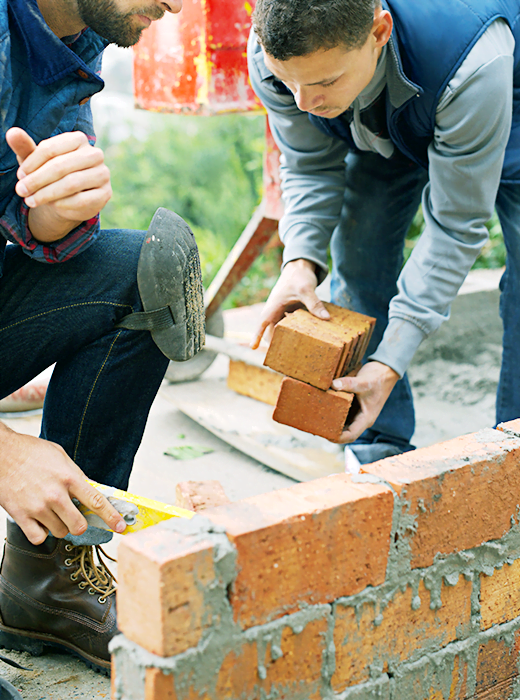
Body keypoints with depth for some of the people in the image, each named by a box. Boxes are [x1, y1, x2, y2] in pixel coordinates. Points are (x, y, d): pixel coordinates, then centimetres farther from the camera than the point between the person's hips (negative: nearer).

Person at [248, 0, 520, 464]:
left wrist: (390, 362, -39)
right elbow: (311, 166, -15)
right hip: (382, 128, 4)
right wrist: (300, 260, -34)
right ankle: (379, 454, 6)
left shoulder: (473, 63, -47)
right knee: (357, 251, -7)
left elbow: (456, 224, -36)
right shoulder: (272, 53, -34)